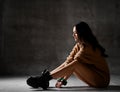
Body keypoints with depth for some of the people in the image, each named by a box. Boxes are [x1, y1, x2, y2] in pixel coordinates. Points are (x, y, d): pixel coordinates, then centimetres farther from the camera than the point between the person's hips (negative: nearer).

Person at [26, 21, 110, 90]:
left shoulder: (88, 47, -20)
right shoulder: (79, 45, 7)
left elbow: (75, 62, -21)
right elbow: (69, 61, -2)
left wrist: (63, 81, -21)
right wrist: (60, 78, -10)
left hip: (102, 79, -8)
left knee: (75, 64, -25)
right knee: (69, 63, -4)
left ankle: (45, 78, -27)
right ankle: (44, 78, -13)